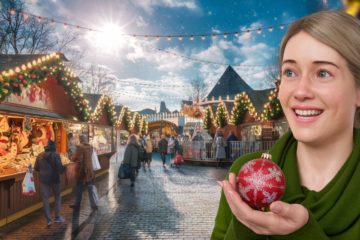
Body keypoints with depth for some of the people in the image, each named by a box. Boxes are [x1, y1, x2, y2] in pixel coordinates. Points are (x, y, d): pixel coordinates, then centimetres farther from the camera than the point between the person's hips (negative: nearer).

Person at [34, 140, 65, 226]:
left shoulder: (40, 156, 2)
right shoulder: (56, 155, -11)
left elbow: (36, 168, 4)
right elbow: (59, 167, -18)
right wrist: (63, 171, 4)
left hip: (44, 180, 3)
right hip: (54, 179, -3)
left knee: (45, 199, 7)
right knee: (57, 197, 14)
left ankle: (48, 220, 9)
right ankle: (57, 217, 17)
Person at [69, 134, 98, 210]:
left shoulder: (79, 146, -15)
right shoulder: (90, 147, 7)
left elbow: (78, 158, -18)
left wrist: (72, 159, 4)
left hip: (81, 170, -6)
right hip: (89, 169, 6)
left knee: (79, 188, 9)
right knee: (90, 187, 9)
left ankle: (77, 204, 23)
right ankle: (94, 204, 8)